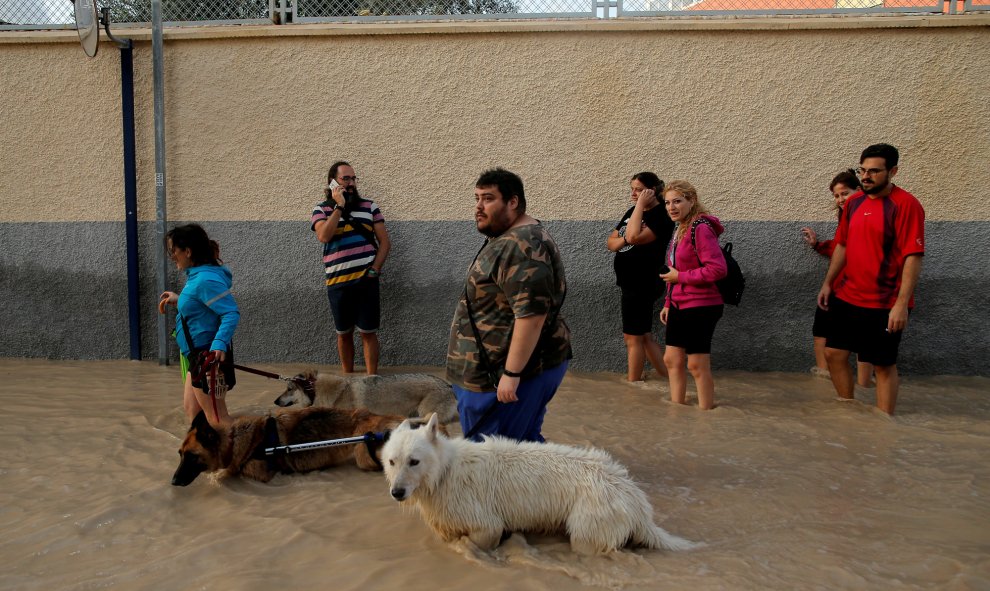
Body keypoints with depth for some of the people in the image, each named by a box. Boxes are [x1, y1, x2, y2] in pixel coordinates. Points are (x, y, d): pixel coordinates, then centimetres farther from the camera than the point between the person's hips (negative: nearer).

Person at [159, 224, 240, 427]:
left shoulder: (206, 279, -23)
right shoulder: (197, 275, 9)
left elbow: (231, 313, -29)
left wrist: (219, 343, -40)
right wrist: (179, 300, 23)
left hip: (209, 355, -11)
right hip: (198, 355, 11)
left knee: (216, 418, -3)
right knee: (191, 409, 22)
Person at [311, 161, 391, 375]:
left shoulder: (369, 206, 7)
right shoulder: (321, 210, 5)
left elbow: (385, 242, 5)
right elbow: (324, 236, -15)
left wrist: (374, 270, -7)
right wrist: (339, 206, -11)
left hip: (366, 279, 0)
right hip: (337, 282, 1)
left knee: (368, 332, 1)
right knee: (344, 333, 11)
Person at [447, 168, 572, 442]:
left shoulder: (521, 246, -22)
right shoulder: (509, 238, 14)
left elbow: (531, 314, -28)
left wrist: (511, 374, -26)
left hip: (519, 368, -11)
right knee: (525, 442, 17)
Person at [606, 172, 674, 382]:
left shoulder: (661, 217, -14)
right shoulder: (633, 212, 13)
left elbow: (633, 237, -29)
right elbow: (611, 241, 14)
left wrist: (641, 205, -20)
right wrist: (623, 240, -9)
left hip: (642, 285, -9)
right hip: (630, 283, 9)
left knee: (633, 337, -2)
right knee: (644, 336, 13)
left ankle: (633, 383, 8)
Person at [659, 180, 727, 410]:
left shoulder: (701, 228, -16)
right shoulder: (680, 230, 13)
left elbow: (717, 269, -24)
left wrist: (680, 276, -18)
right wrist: (668, 303, 16)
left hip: (700, 307, -9)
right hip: (679, 306, 9)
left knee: (697, 365, -1)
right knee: (672, 359, 12)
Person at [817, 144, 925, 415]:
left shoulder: (906, 205, -13)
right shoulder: (854, 202, 7)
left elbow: (913, 257, -18)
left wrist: (902, 303, -23)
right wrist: (828, 283, 13)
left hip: (884, 304, -7)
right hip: (846, 297, 7)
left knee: (884, 365, 3)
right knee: (834, 353, 10)